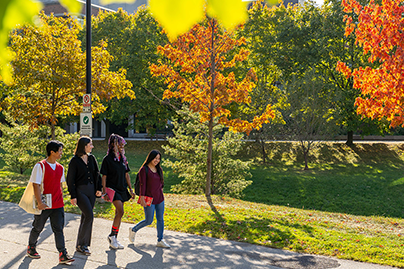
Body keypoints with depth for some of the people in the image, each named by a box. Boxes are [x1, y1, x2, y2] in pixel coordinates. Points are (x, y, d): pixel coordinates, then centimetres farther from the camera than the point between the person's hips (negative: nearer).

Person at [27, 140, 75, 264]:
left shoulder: (60, 168, 8)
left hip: (58, 205, 5)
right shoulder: (40, 166, -11)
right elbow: (36, 185, -14)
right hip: (44, 206, -4)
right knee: (38, 228, 13)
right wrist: (39, 202, -19)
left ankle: (63, 255, 0)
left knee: (58, 229, 1)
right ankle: (31, 248, 36)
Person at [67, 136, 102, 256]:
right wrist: (73, 196, -10)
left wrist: (98, 188, 5)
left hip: (91, 190, 6)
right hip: (80, 190, -6)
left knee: (85, 217, 10)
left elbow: (97, 174, 15)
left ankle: (82, 244, 20)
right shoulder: (75, 161, -8)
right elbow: (70, 179, -8)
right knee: (89, 216, -14)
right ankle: (81, 245, -3)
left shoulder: (91, 158, 10)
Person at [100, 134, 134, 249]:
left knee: (118, 213, 9)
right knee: (120, 211, -17)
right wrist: (104, 192, -12)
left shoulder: (123, 158, 10)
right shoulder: (107, 159, -9)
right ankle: (111, 236, -2)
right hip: (113, 188, -6)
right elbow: (104, 176, -8)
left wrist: (131, 189, 12)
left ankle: (115, 239, 17)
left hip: (122, 189, 6)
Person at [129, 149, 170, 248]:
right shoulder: (144, 169, -8)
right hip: (149, 199, -6)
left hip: (159, 198, 6)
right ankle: (133, 230, 23)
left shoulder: (159, 169, 12)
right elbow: (142, 185, -13)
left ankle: (160, 240, 14)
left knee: (160, 219, 6)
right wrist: (142, 198, -17)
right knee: (148, 221, -1)